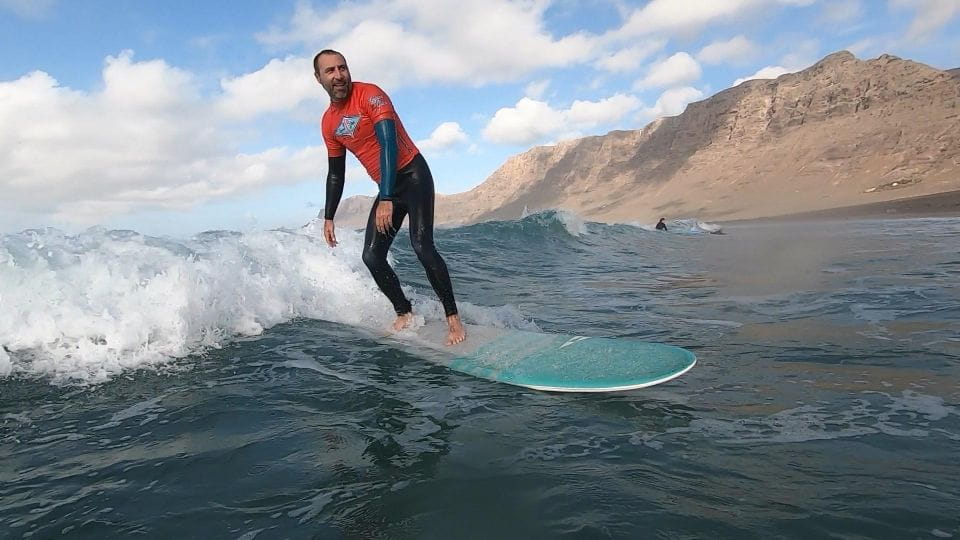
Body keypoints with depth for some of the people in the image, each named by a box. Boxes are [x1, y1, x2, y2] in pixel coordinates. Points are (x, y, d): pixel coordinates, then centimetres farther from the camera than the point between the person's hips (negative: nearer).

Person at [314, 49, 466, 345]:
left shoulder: (370, 95, -15)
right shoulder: (328, 122, 6)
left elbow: (389, 145, -25)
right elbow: (335, 174, 16)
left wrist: (386, 200, -33)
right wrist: (328, 217, 13)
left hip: (413, 175, -7)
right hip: (388, 187, 7)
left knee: (422, 245, -22)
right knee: (372, 257, 1)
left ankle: (453, 318, -13)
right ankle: (405, 313, 16)